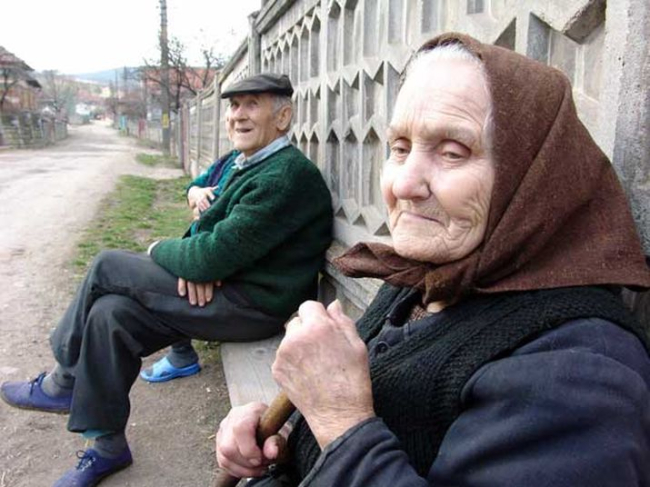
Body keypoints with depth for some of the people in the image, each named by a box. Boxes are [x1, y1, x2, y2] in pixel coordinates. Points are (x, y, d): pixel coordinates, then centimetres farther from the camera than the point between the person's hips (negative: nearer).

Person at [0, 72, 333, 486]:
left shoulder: (285, 176, -21)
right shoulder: (249, 164, 12)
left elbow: (213, 256, -24)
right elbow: (210, 225, 14)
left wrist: (161, 250, -3)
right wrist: (195, 264, -9)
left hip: (255, 305, -9)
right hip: (229, 283, 9)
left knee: (109, 266, -8)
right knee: (111, 313, -1)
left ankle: (63, 384, 15)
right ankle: (108, 447, 14)